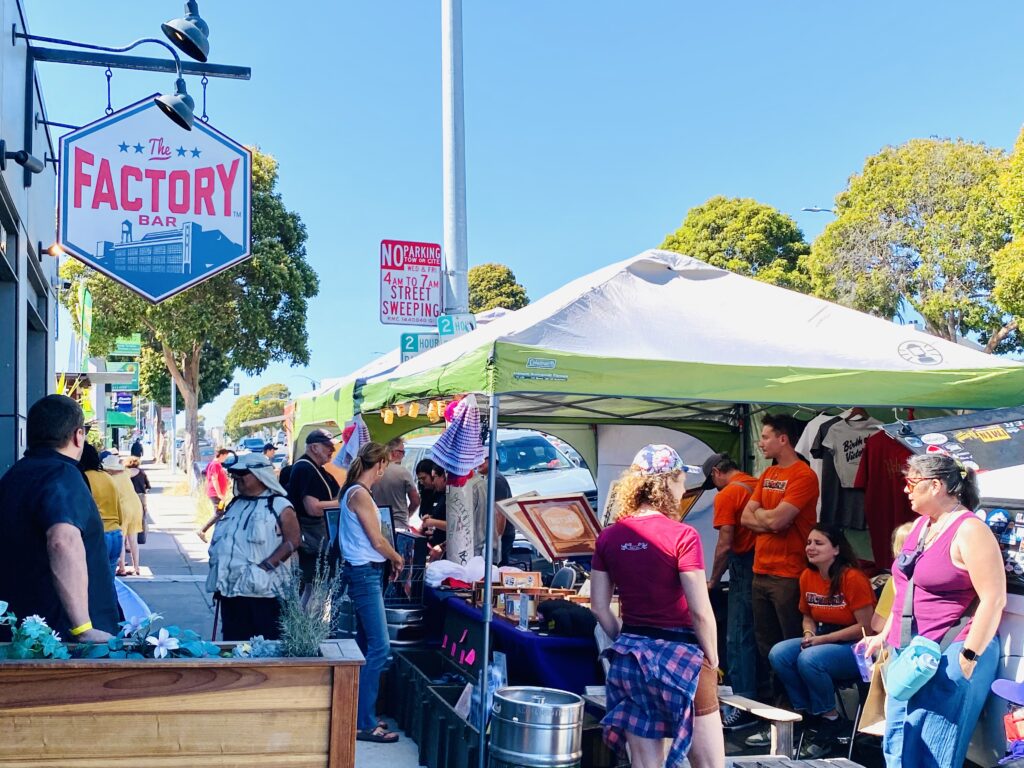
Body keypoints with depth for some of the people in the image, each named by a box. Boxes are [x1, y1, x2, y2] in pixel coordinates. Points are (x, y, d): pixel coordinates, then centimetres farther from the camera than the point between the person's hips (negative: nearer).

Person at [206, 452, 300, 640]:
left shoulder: (279, 505, -5)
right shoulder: (235, 504, 17)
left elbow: (292, 541, -12)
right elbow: (220, 540, 22)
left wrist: (265, 566, -20)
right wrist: (219, 581, 14)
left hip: (263, 589, -7)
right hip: (231, 587, 7)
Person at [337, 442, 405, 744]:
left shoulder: (355, 492, 14)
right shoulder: (360, 495, -16)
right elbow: (378, 542, -14)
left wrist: (389, 559, 12)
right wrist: (397, 559, 2)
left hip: (365, 573, 11)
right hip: (365, 574, -11)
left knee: (367, 646, 15)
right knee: (380, 648, -11)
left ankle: (361, 714, 22)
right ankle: (364, 724, -7)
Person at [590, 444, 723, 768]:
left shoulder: (609, 537, 1)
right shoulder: (682, 536, -14)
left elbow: (599, 606, 5)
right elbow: (701, 611, -14)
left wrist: (628, 641, 16)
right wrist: (712, 661, -1)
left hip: (629, 658, 5)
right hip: (679, 656, -5)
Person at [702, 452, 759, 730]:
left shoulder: (727, 495, -9)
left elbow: (725, 545, -13)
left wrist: (712, 581, -2)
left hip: (744, 567, -7)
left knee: (738, 639, -3)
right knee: (759, 635, 14)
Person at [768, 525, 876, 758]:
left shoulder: (852, 578, -18)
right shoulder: (807, 576, 3)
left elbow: (865, 627, -18)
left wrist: (823, 639, -20)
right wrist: (809, 634, -6)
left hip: (858, 647, -7)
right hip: (823, 641, 7)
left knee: (809, 659, -32)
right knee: (778, 653, -17)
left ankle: (831, 721, -9)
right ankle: (806, 714, -2)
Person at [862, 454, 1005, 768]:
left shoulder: (969, 531, -14)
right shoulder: (921, 524, 12)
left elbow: (993, 599, -19)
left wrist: (969, 657, -20)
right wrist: (884, 635, 22)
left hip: (951, 656, -9)